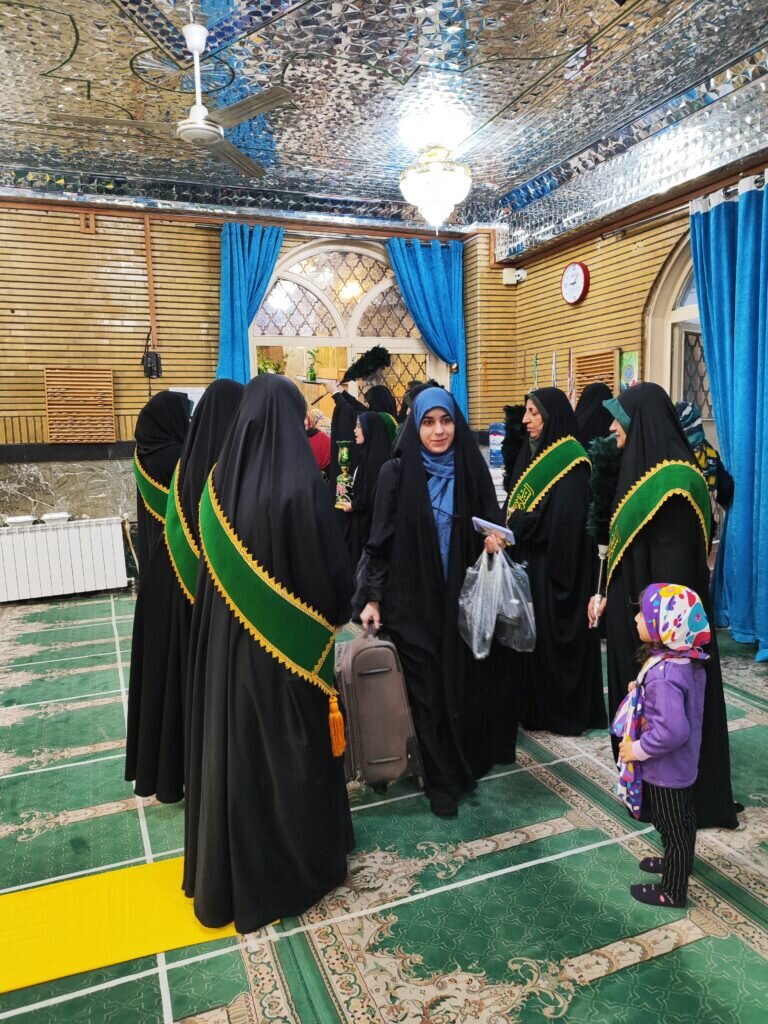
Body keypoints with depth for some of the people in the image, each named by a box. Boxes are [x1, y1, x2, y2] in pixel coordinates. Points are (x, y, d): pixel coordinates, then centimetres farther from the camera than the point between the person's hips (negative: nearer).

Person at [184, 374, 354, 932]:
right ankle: (302, 861, 31)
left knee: (233, 744, 18)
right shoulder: (303, 482, -19)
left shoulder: (222, 479, -3)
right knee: (294, 748, 12)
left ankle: (229, 871, 36)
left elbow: (213, 563, 5)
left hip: (226, 640, 6)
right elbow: (333, 567, -16)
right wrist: (336, 612, 3)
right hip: (290, 641, -5)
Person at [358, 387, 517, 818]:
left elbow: (493, 523, 11)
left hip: (463, 599, 2)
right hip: (414, 602, -2)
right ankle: (442, 782, 23)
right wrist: (373, 597, -7)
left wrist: (495, 538, -12)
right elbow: (381, 540, -3)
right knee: (427, 692, 6)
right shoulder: (396, 473, -4)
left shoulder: (473, 469, 2)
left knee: (465, 686, 11)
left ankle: (466, 765, 34)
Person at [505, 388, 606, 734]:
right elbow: (514, 504, 13)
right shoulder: (530, 452, 13)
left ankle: (563, 712, 15)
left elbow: (565, 518, -21)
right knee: (531, 634, 12)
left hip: (554, 561, -8)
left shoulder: (570, 459, -12)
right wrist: (510, 527, -5)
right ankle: (534, 705, 24)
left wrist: (515, 524, -16)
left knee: (554, 636, 1)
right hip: (527, 559, 8)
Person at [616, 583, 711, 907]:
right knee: (682, 820, 28)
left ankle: (673, 891, 33)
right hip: (685, 764, 9)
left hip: (665, 769, -9)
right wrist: (644, 689, 2)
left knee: (671, 828, 13)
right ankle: (679, 862, 51)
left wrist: (637, 750, -25)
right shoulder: (688, 660, -7)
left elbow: (672, 730, -38)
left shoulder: (663, 674, -36)